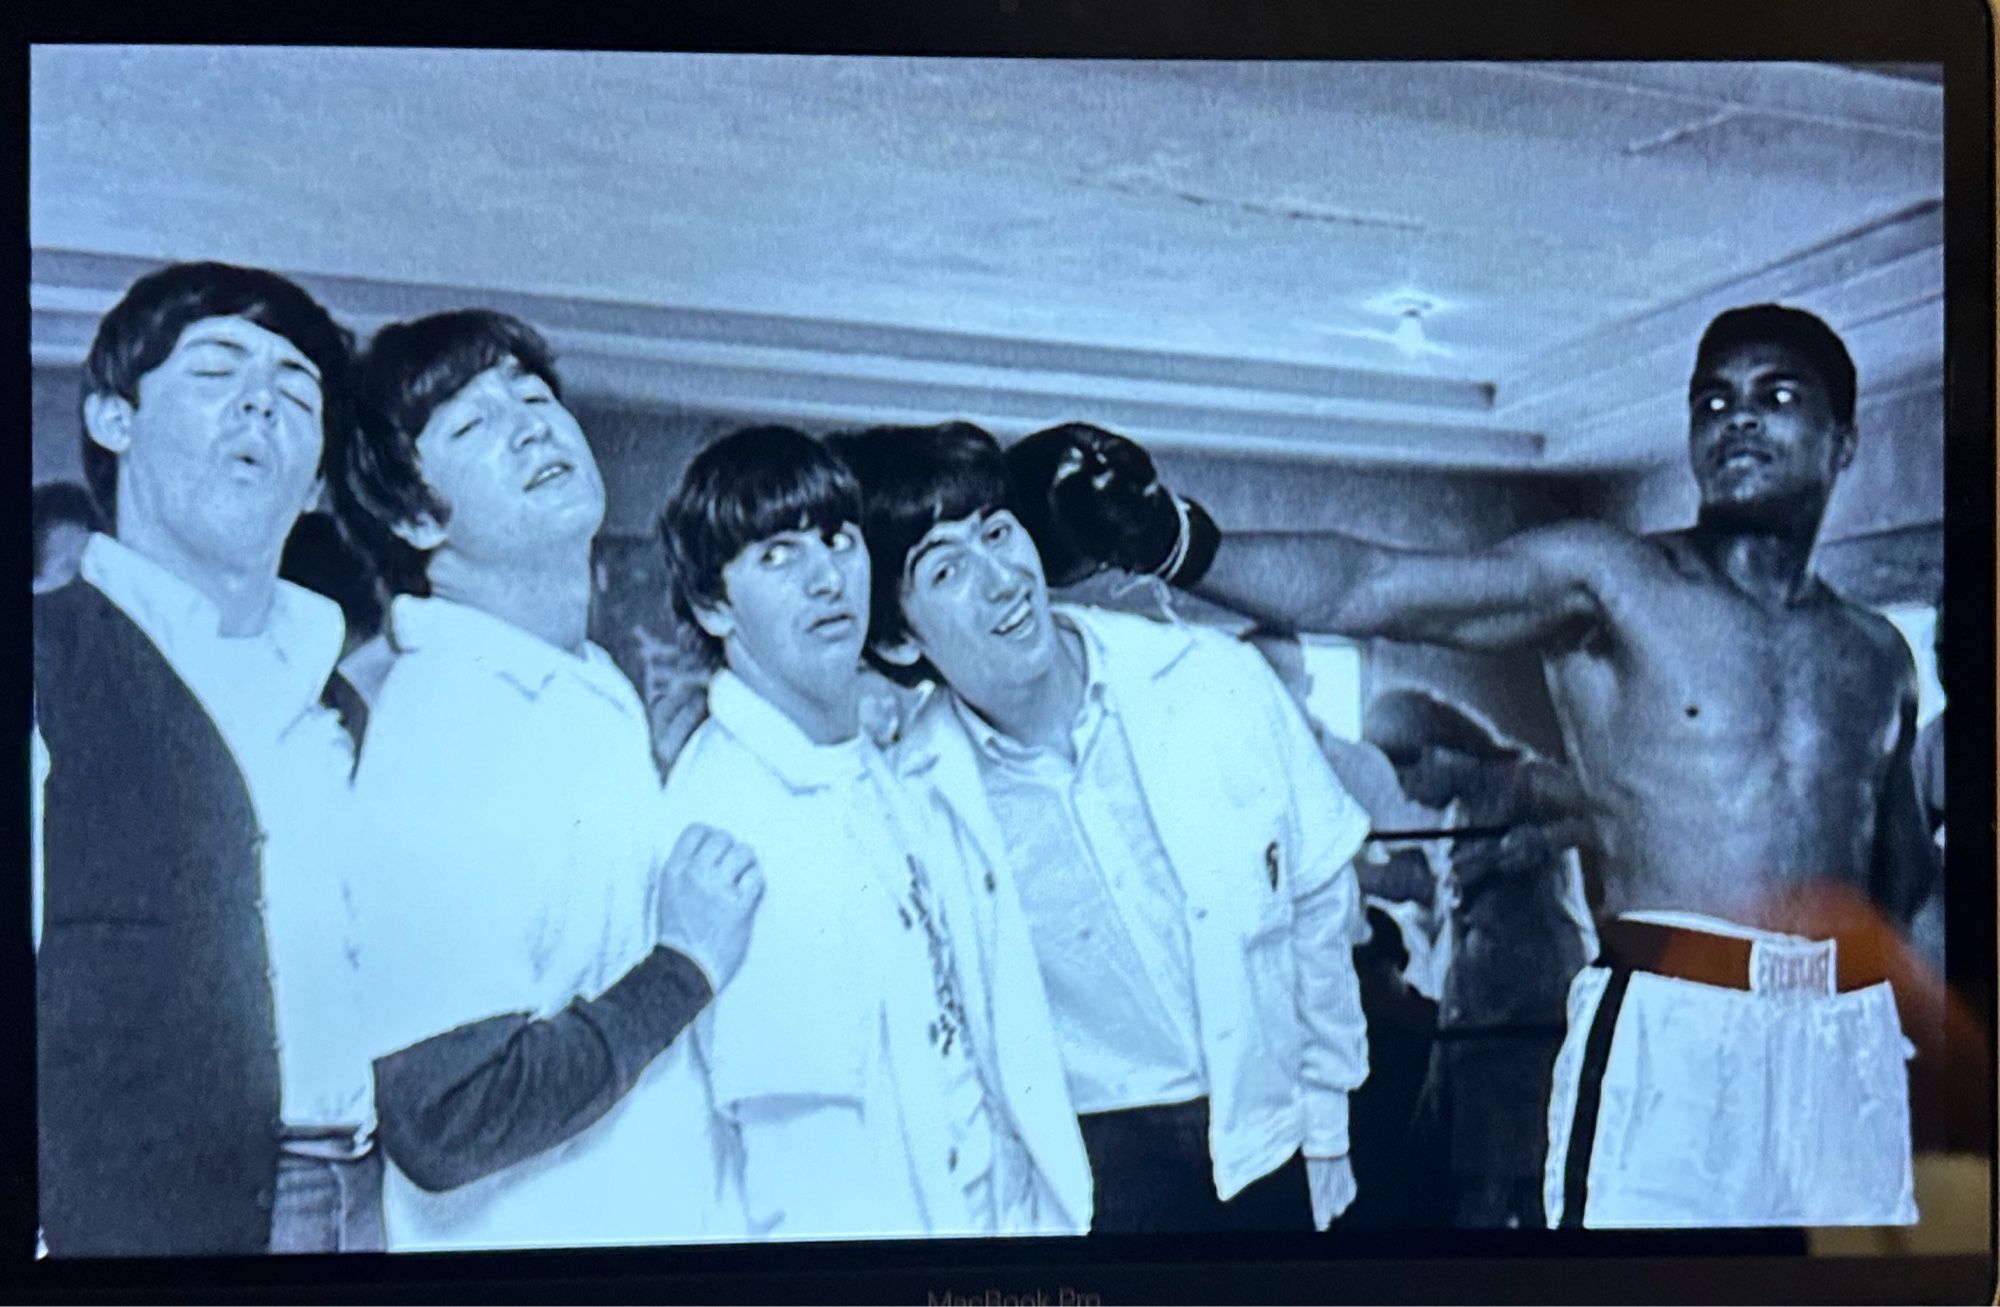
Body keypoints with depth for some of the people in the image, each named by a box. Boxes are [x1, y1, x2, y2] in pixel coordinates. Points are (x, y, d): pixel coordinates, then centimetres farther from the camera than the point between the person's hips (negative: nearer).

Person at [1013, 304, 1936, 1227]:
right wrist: (1177, 541, -32)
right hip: (1670, 1033, -5)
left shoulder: (1874, 654, 15)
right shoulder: (1605, 580, -1)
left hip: (1850, 1046, 5)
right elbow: (1364, 587, -16)